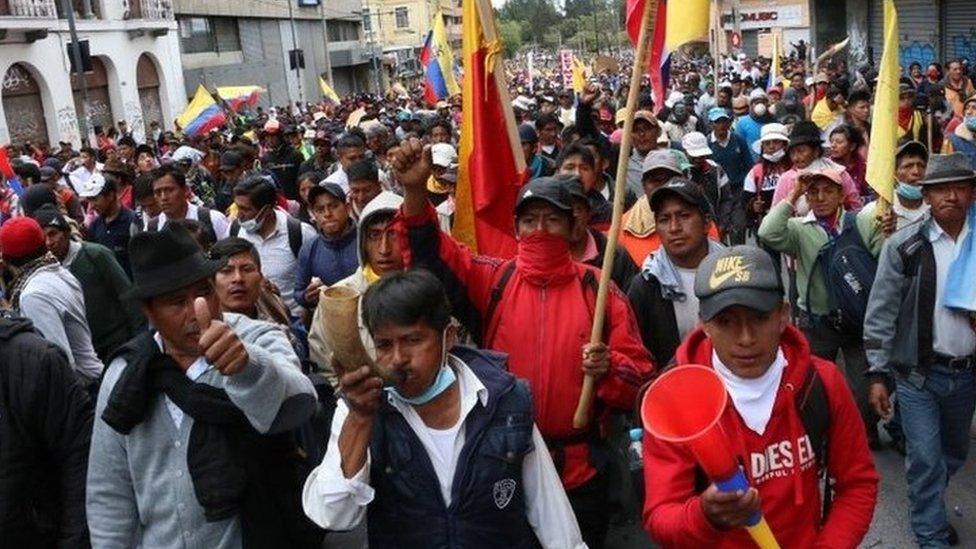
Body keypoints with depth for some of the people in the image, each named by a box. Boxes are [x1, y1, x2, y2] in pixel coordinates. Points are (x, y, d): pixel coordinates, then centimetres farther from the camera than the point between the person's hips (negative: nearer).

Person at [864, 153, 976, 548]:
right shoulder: (904, 246, -9)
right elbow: (880, 314, -9)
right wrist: (878, 374, -12)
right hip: (918, 374, -4)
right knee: (926, 459, -2)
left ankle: (927, 506, 44)